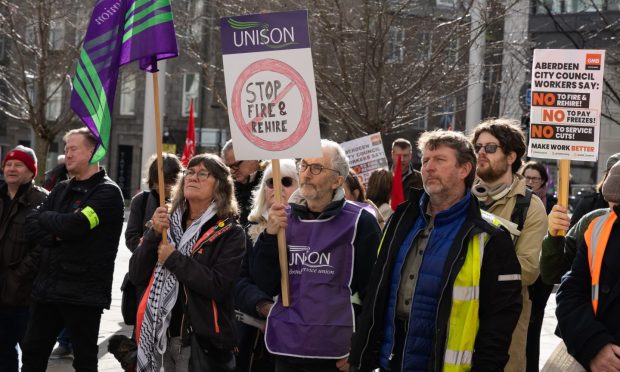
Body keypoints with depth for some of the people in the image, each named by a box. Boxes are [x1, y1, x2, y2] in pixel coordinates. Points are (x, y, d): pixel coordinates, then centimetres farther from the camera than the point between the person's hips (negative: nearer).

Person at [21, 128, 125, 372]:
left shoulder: (108, 192, -8)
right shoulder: (62, 189, 15)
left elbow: (75, 224, -22)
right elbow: (31, 224, 5)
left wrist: (45, 217, -3)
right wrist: (55, 237, -14)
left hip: (83, 294, -7)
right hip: (47, 286, 7)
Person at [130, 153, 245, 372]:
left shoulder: (230, 233, -6)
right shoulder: (168, 224, 8)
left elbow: (219, 286, -19)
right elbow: (137, 277, 1)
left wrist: (174, 259, -16)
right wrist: (154, 235, -12)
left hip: (205, 343, -4)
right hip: (166, 338, 4)